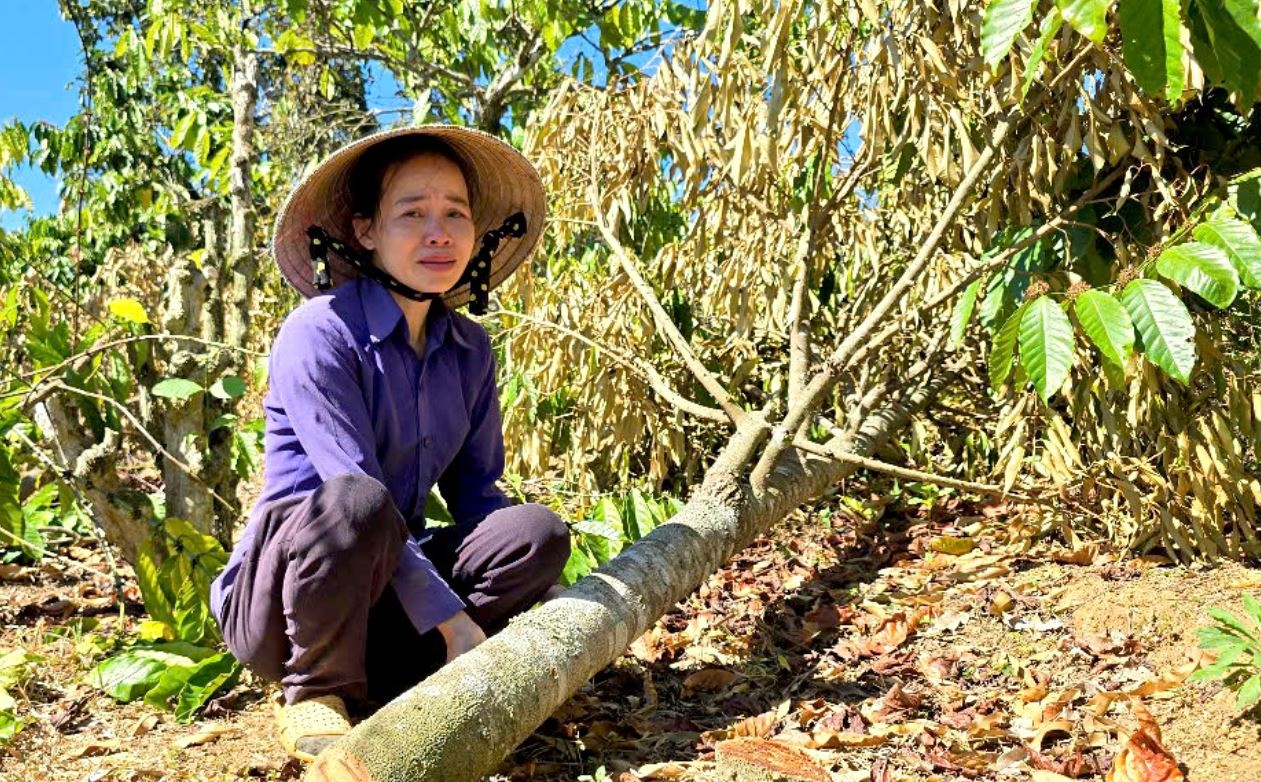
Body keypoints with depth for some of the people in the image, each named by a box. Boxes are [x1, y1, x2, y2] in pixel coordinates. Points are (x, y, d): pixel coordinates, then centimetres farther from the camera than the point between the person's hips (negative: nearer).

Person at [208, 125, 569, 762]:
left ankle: (377, 682, -12)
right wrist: (454, 623, -26)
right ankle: (315, 694, -12)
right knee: (353, 503, -37)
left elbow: (475, 493, 4)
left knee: (537, 531, -17)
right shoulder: (320, 333, -18)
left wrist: (538, 608, -12)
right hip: (280, 592, -5)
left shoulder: (469, 349, 2)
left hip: (386, 592, 6)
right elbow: (358, 493, -24)